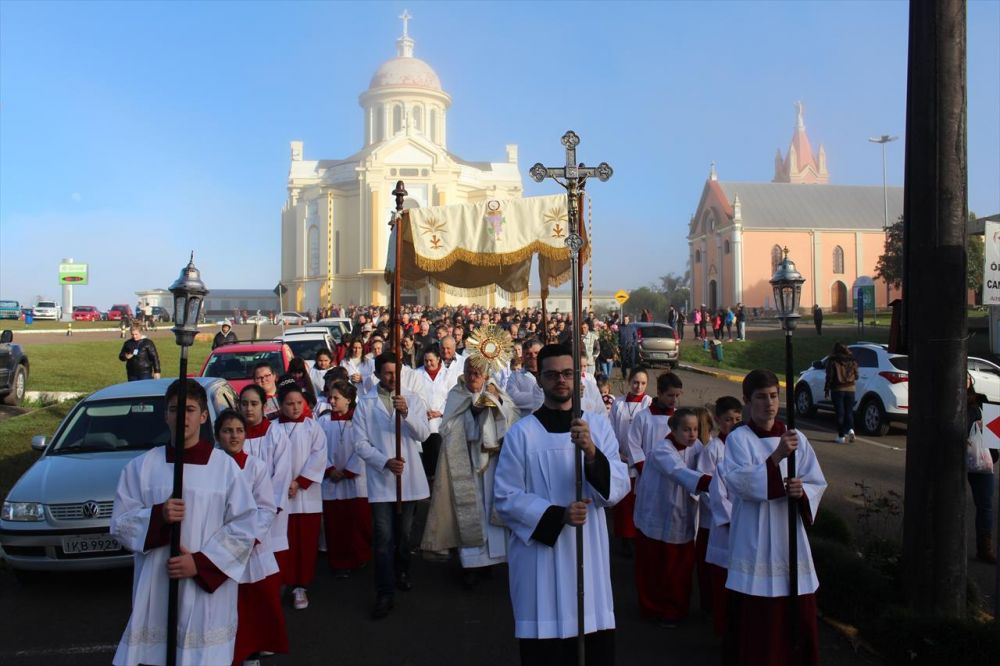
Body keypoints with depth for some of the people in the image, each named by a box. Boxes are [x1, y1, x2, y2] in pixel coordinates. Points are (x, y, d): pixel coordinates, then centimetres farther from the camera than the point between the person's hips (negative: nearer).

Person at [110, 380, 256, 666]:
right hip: (155, 587, 2)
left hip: (208, 589, -1)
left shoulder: (224, 466, -2)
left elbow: (243, 526, -3)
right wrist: (158, 516, -14)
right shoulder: (141, 467, 4)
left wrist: (200, 562, -12)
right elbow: (120, 524, 4)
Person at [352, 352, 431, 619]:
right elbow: (360, 444, -5)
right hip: (380, 479, -2)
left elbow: (423, 434, -8)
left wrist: (406, 413, -25)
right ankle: (385, 594, 2)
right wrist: (385, 462, -18)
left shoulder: (413, 399, 3)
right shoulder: (365, 403, -1)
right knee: (383, 538, -4)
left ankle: (402, 573, 39)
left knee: (404, 533, 16)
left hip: (409, 477, 2)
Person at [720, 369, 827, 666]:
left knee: (798, 613, 9)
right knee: (755, 614, 1)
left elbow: (818, 483, 8)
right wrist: (776, 457, -27)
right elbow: (739, 483, -18)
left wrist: (802, 491, -15)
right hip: (754, 536, -3)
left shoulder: (796, 438, 6)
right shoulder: (738, 439, -5)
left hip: (789, 533, 4)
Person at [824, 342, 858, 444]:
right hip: (850, 389, 3)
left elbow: (829, 376, -8)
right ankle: (850, 429, -11)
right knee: (849, 411, 12)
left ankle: (841, 436, 1)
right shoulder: (852, 361, 4)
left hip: (837, 390, -3)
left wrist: (826, 389, 0)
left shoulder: (833, 361, -8)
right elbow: (856, 376, 10)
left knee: (840, 413, 2)